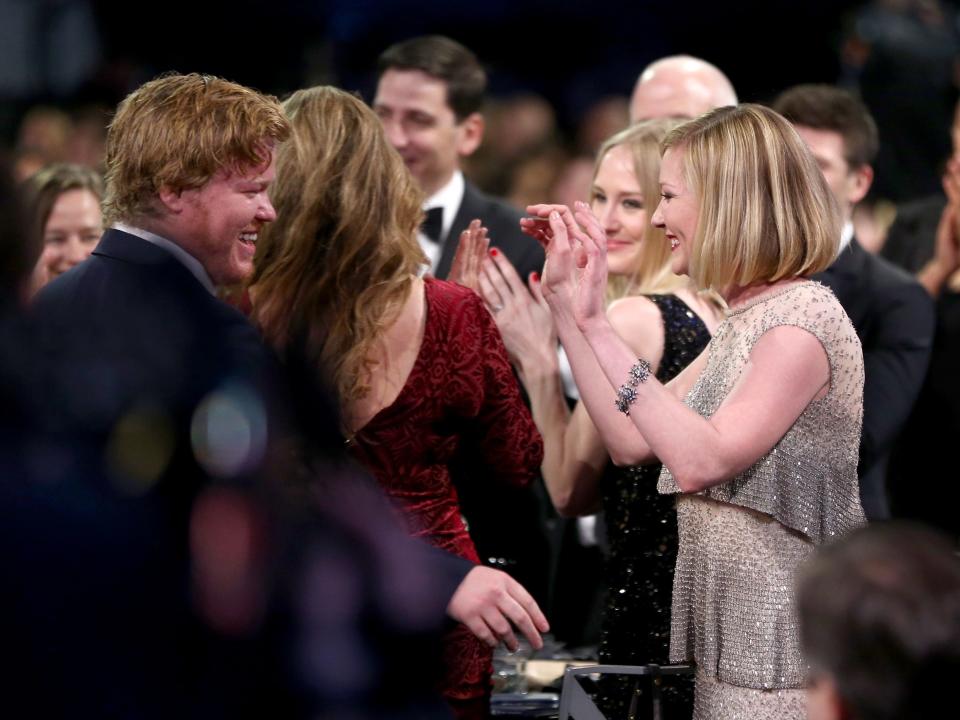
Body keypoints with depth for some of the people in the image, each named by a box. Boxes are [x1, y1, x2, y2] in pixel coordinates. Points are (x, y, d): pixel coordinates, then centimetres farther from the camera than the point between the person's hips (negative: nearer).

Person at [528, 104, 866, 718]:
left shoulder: (804, 317, -16)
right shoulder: (745, 320, 12)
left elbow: (699, 460, -27)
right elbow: (632, 442, 8)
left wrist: (597, 326, -26)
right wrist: (565, 303, 7)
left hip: (782, 644, -9)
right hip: (731, 630, 9)